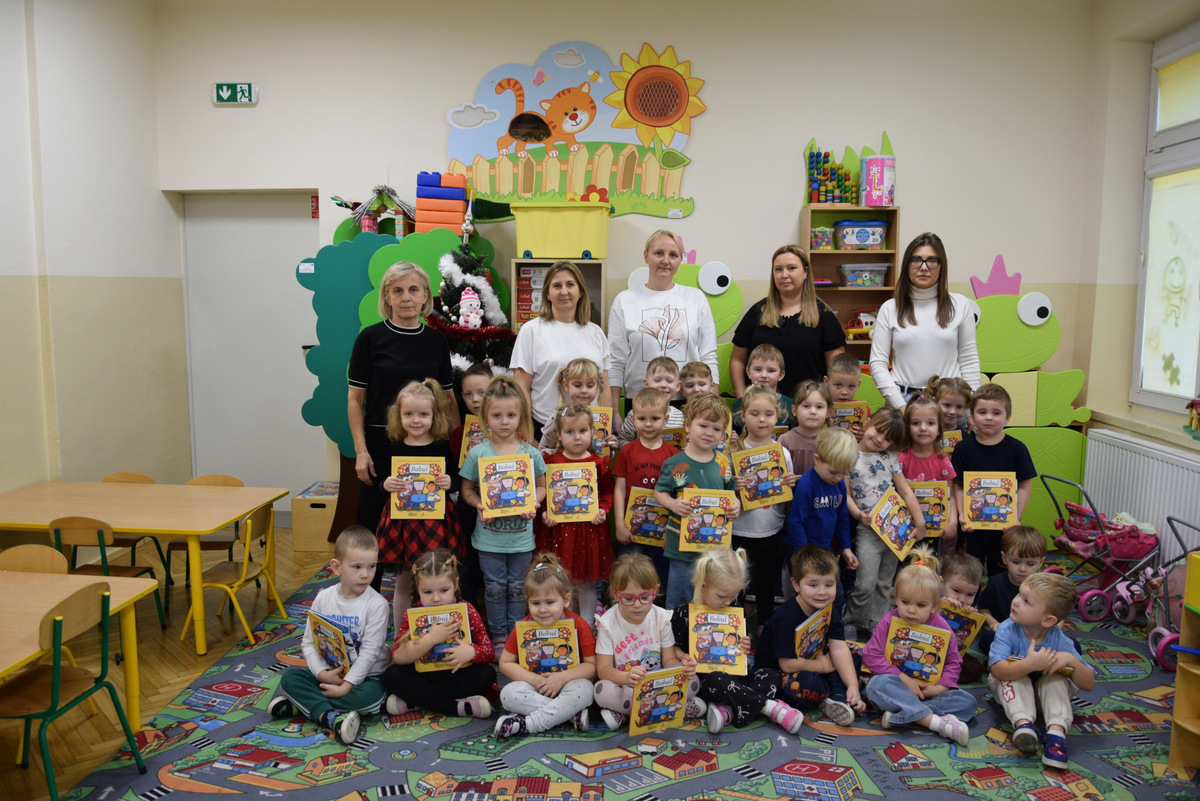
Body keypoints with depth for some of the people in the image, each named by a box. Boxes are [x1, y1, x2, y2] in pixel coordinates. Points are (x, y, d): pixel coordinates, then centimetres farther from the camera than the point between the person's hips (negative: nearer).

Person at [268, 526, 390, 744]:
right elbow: (309, 642, -3)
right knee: (289, 677, -15)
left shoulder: (376, 604, -15)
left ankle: (302, 704, -22)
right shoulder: (323, 599, -3)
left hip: (365, 675, -4)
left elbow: (370, 651, -19)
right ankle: (329, 716, -31)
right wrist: (322, 673, -19)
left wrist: (345, 686, -24)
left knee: (372, 695, -35)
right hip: (329, 673, 4)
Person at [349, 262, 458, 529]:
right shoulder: (371, 337, -2)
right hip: (380, 446, -2)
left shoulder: (437, 340, 6)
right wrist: (361, 451, -9)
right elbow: (355, 399, -2)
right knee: (374, 527, 2)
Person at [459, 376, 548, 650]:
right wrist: (479, 505, -17)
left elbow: (541, 486, 8)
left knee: (518, 587, 11)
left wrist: (532, 503, -11)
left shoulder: (531, 453, -2)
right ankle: (498, 635, 25)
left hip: (521, 535, 1)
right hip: (489, 534, 0)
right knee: (494, 587, 10)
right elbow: (467, 489, 2)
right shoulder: (477, 453, -5)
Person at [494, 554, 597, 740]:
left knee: (584, 689, -33)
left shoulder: (579, 626, -10)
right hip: (534, 685, 2)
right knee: (508, 694, -27)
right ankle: (573, 713, -26)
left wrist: (562, 677, -24)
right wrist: (533, 680, -16)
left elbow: (592, 665, -11)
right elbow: (505, 663, -1)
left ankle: (525, 724, -31)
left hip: (566, 684, -2)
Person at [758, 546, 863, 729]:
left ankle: (836, 699, -18)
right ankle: (837, 693, -7)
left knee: (852, 658, -5)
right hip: (775, 672, -7)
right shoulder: (786, 618, -26)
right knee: (805, 686, -37)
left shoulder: (830, 610, -4)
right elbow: (788, 664, -27)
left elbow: (840, 649, -11)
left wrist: (853, 686, -22)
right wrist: (822, 665, -13)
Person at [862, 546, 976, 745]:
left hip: (928, 689, 3)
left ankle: (900, 715, -31)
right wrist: (904, 680, -18)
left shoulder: (941, 626, -3)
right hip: (897, 685, -3)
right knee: (878, 684, -34)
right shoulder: (889, 622, -8)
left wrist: (939, 687, -14)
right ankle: (936, 722, -38)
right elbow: (872, 656, -12)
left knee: (967, 701, -17)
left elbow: (953, 663, 3)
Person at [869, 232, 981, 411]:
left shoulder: (960, 305, 7)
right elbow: (878, 362, 1)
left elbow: (969, 361, 8)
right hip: (903, 399, 0)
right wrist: (899, 405, -8)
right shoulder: (889, 309, 5)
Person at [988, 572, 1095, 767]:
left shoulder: (1060, 642, -19)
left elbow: (1089, 685, -17)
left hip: (1045, 689, 1)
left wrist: (1070, 660, -36)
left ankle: (1057, 731, -37)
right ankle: (1023, 723, -42)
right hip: (1013, 686, -1)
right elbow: (998, 670, -37)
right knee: (1012, 676, -30)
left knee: (1056, 678, -27)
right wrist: (1029, 665, -53)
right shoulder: (1008, 630, -24)